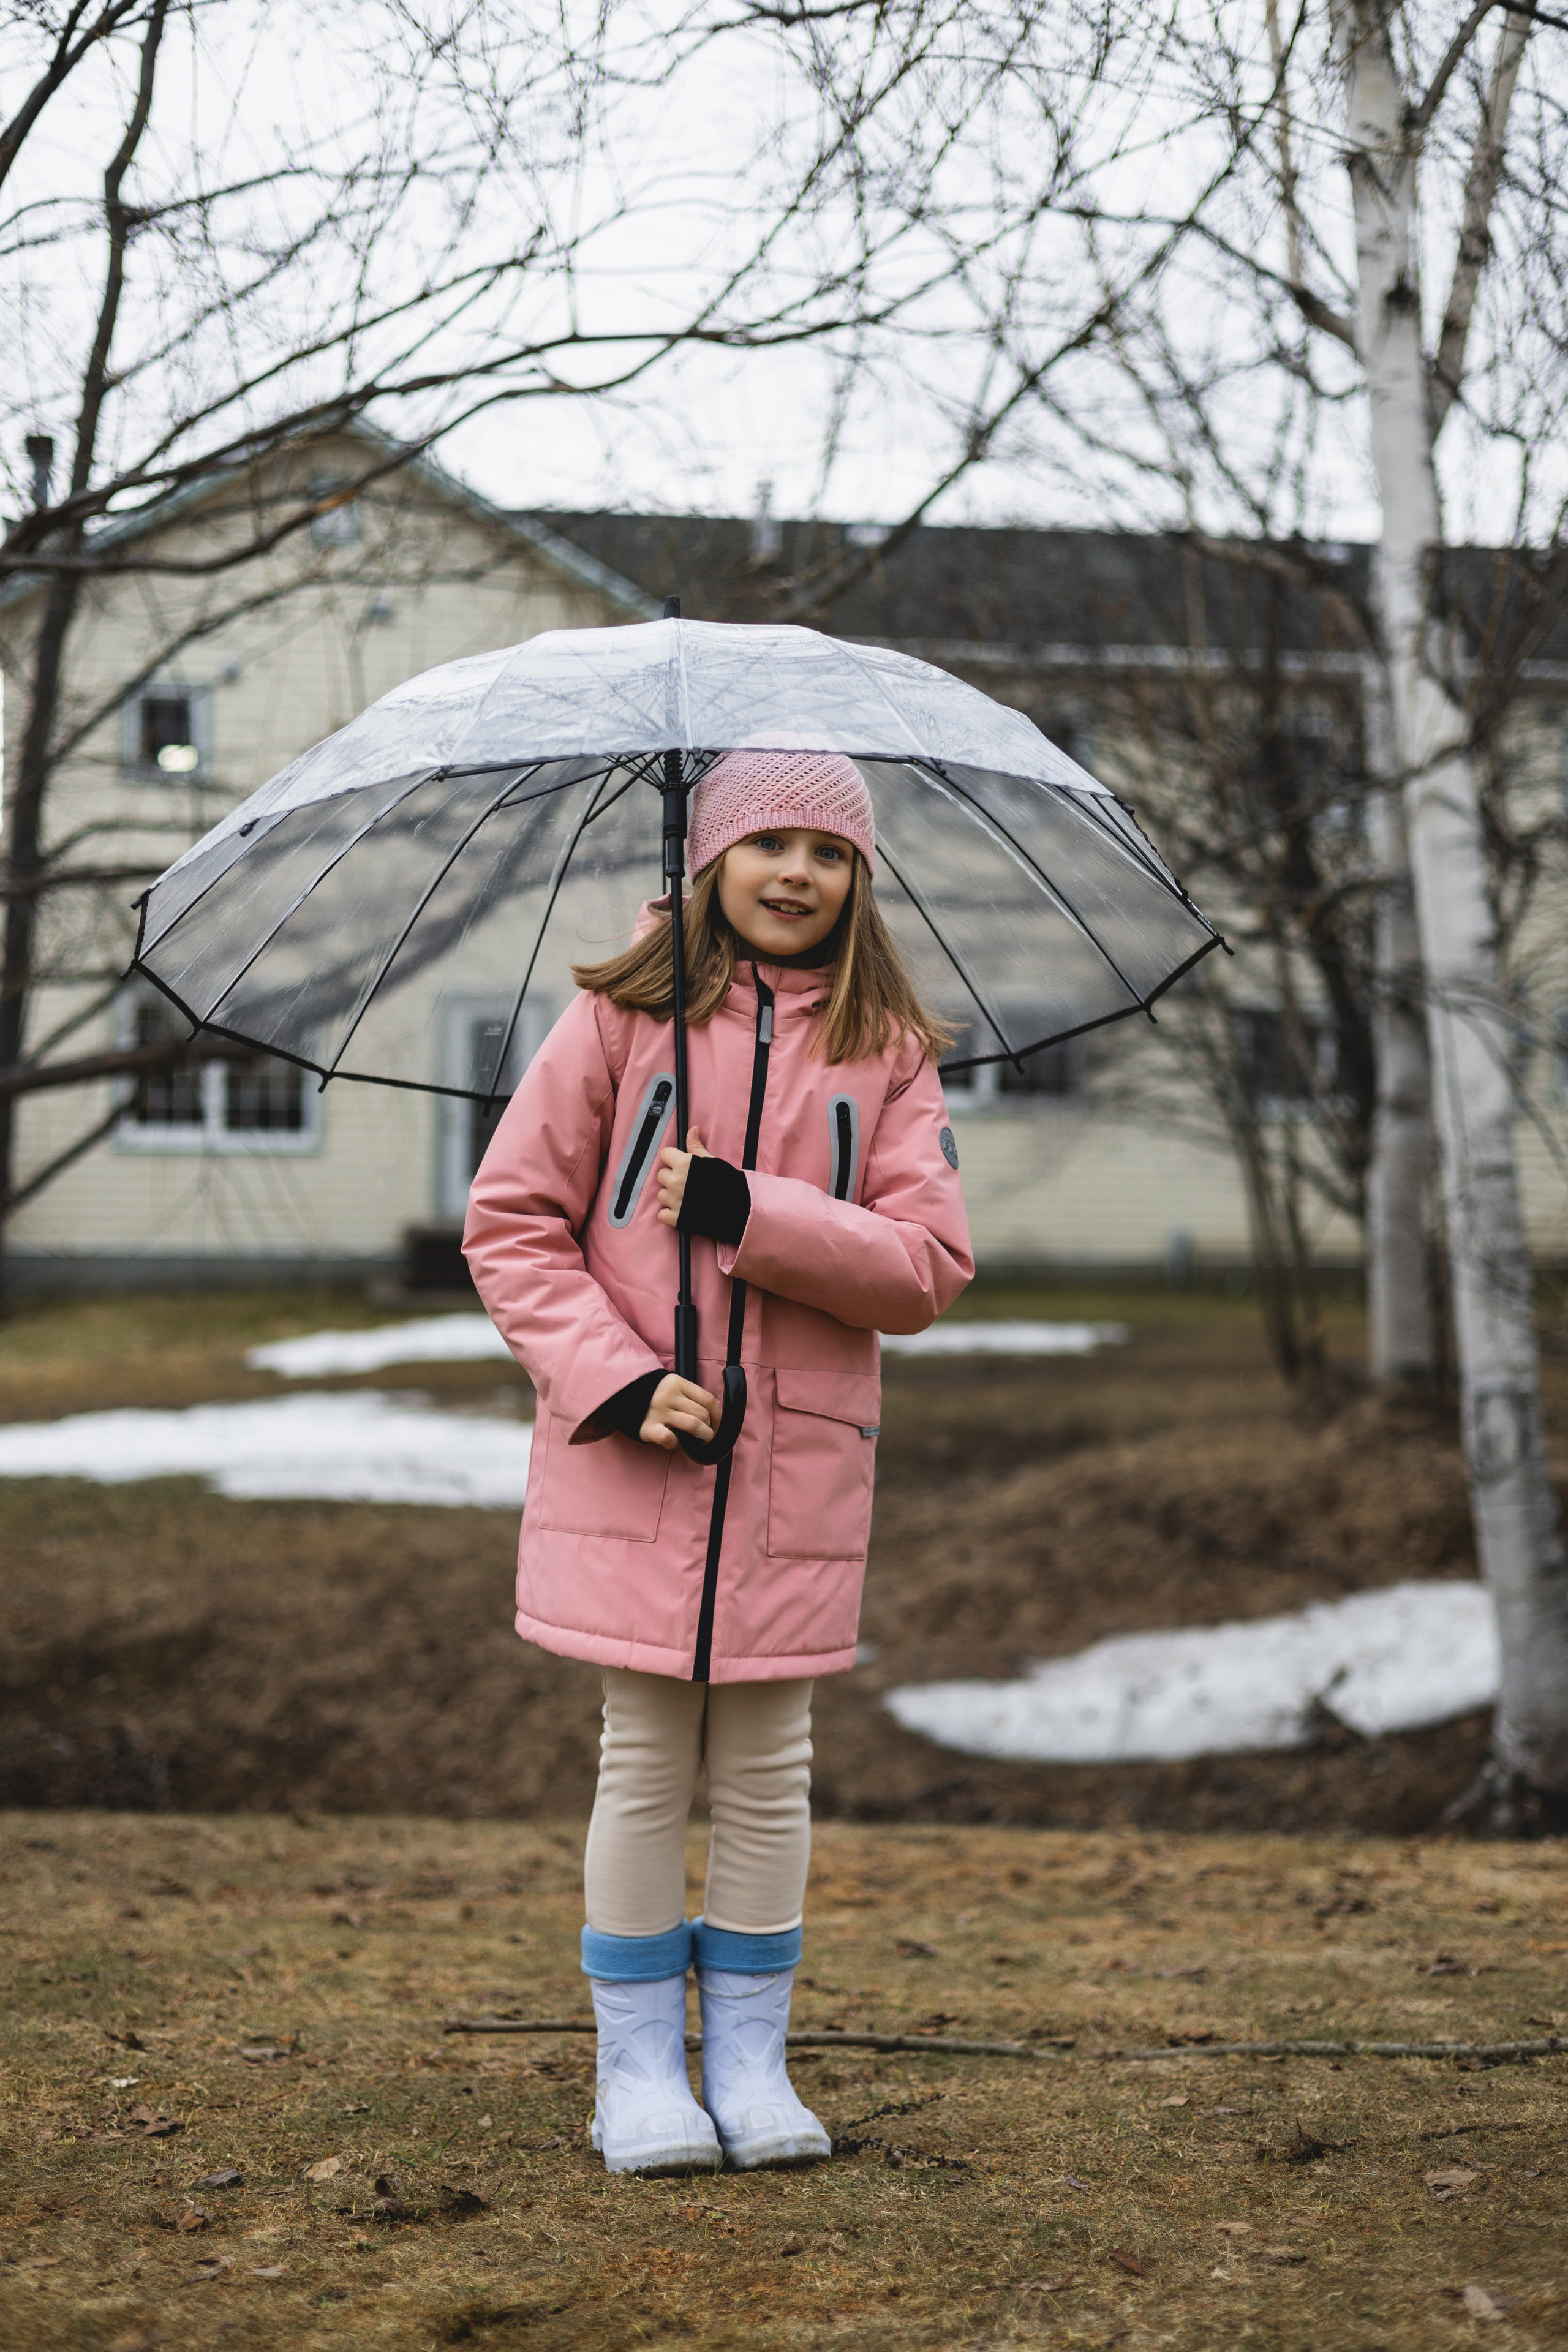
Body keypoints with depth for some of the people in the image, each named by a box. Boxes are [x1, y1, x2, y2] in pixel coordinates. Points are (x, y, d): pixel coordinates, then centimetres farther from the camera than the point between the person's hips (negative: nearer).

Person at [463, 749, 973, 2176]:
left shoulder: (888, 1051, 4)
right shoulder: (621, 1016, 1)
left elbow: (930, 1267, -4)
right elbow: (511, 1220, 0)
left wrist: (752, 1214, -17)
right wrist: (616, 1379, -12)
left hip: (798, 1461, 1)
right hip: (630, 1454, -1)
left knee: (767, 1764, 7)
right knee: (647, 1761, 4)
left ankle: (752, 2058, 19)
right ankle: (640, 2064, 15)